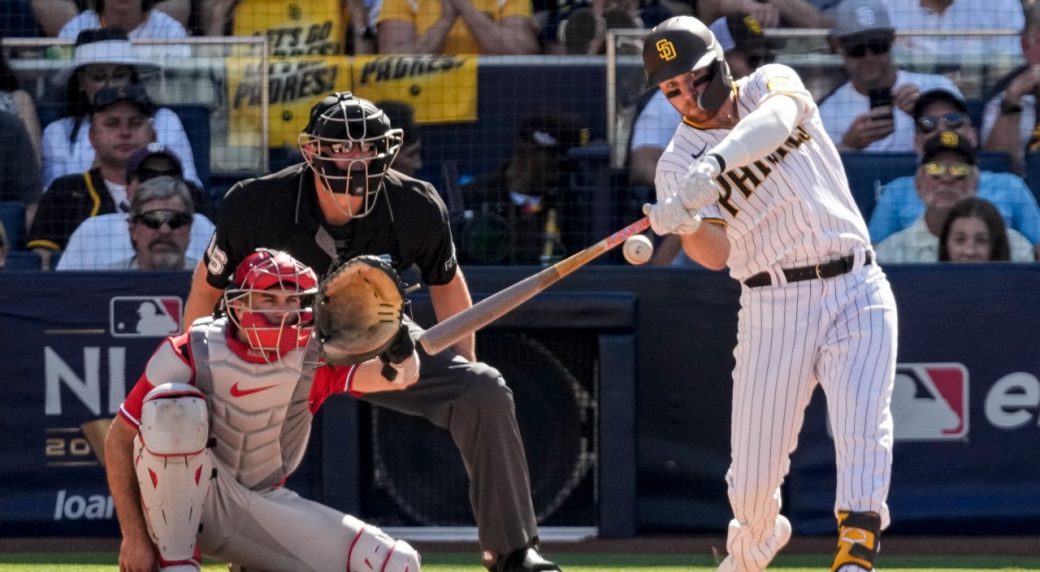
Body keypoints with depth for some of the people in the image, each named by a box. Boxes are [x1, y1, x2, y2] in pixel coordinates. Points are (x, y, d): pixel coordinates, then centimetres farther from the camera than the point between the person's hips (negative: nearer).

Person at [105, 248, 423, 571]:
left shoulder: (314, 359, -6)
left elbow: (402, 375, -19)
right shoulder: (188, 356, -15)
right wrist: (133, 537, -18)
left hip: (263, 510, 4)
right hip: (187, 503, -4)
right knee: (175, 405, -34)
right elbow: (119, 439, -11)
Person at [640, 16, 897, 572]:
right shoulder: (677, 164, 2)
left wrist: (712, 165, -40)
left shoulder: (770, 83, 3)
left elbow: (777, 119, -23)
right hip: (774, 308, 0)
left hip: (856, 290, 0)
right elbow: (715, 254, -12)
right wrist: (683, 225, -35)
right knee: (753, 478, -1)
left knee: (863, 432, -20)